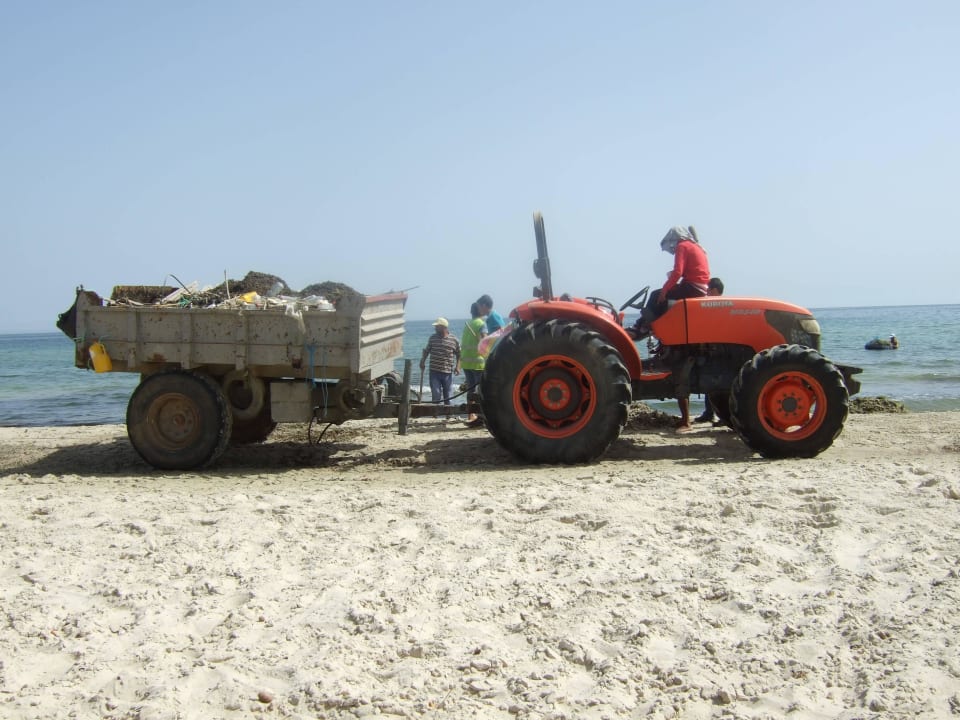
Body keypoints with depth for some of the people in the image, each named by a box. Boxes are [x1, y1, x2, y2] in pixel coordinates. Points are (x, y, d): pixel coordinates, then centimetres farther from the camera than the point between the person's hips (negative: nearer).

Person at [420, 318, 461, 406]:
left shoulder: (454, 340, -1)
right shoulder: (433, 338, 5)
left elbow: (458, 355, 6)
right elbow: (426, 351, 14)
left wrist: (457, 366, -5)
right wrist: (422, 361, 1)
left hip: (448, 372, -1)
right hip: (434, 372, 1)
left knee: (448, 397, 6)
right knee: (436, 395, -4)